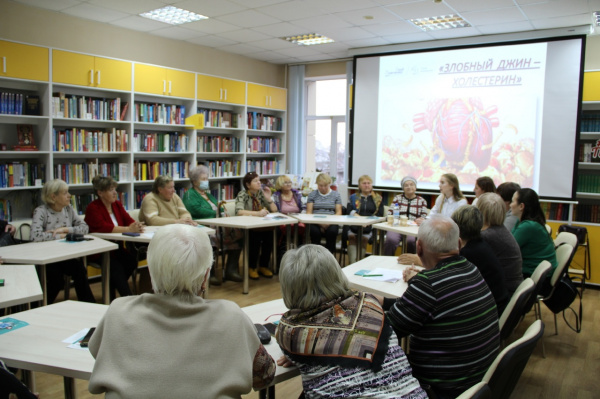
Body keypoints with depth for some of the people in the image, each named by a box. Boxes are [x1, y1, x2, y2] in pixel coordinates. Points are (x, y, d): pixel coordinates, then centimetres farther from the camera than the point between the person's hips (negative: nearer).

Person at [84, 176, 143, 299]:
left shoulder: (117, 204, 13)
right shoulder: (93, 208, -9)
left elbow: (129, 220, 3)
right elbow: (103, 227, -24)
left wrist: (137, 226, -22)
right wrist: (128, 229, -33)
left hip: (116, 248, 6)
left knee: (132, 258, -21)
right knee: (116, 265, -30)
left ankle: (110, 291, -5)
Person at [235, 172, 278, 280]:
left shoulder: (261, 193, 11)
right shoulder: (242, 195, -4)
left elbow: (274, 210, 10)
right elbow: (239, 211, -23)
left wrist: (269, 199, -7)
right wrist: (257, 213, -33)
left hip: (263, 226, 4)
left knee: (269, 234, -27)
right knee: (255, 236, -34)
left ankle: (263, 266, -11)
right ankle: (251, 267, -15)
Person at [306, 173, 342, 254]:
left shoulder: (336, 195, 14)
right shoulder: (312, 195, 14)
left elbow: (338, 212, 6)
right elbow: (309, 212, 6)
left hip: (331, 222, 0)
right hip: (315, 222, 0)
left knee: (332, 231, -34)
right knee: (315, 231, -34)